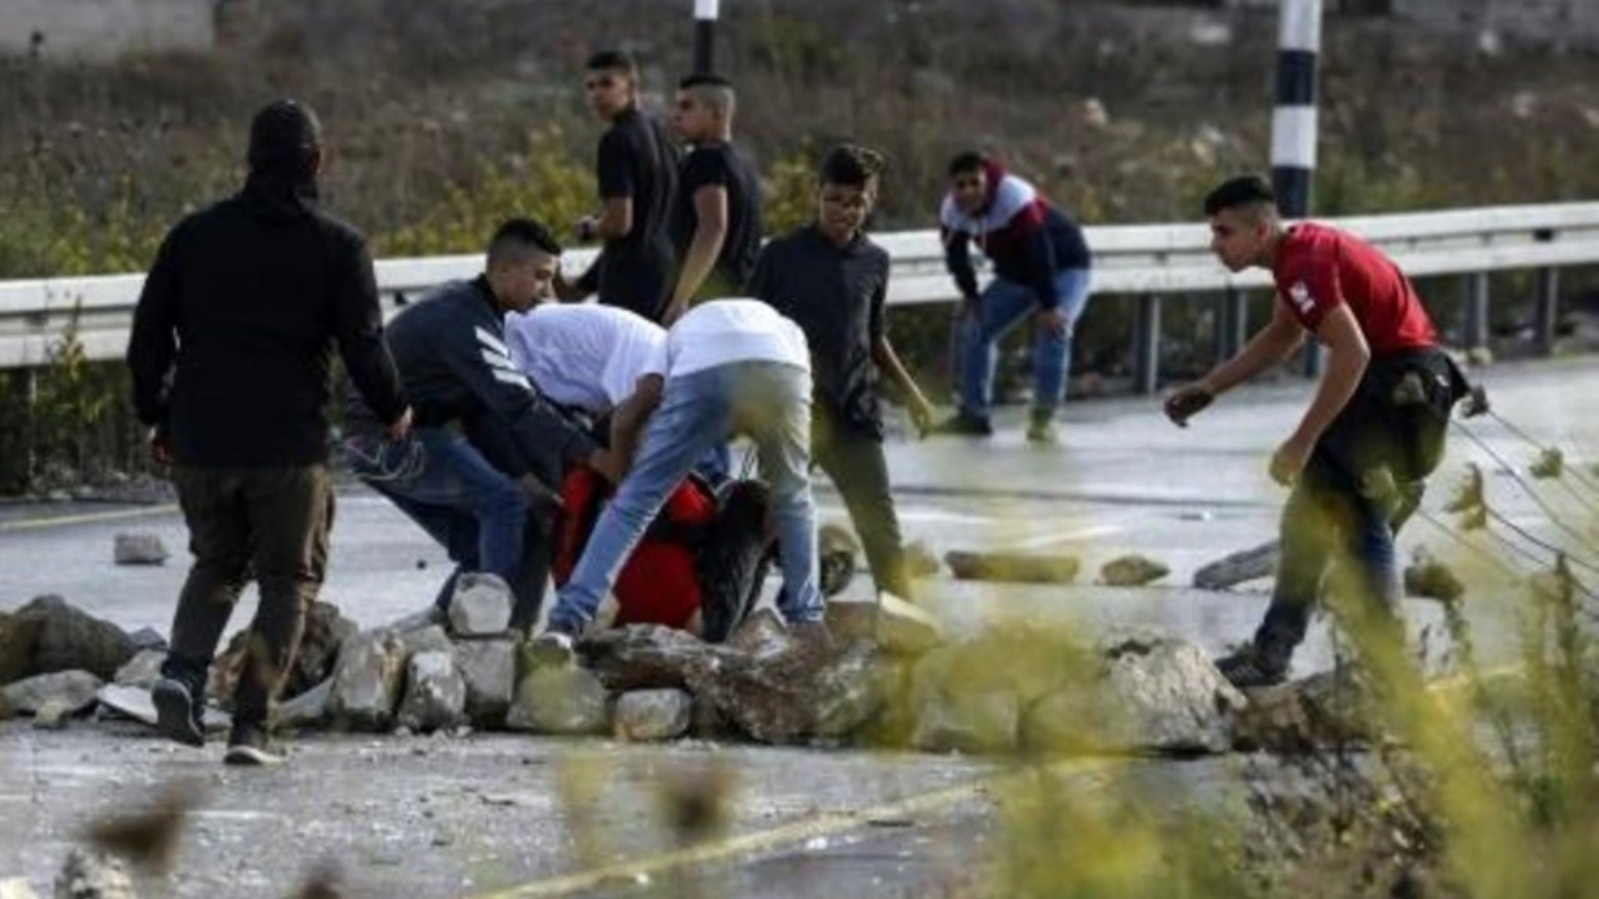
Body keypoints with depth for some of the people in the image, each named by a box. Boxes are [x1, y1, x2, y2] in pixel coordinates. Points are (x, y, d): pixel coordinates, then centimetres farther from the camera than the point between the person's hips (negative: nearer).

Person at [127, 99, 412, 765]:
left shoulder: (194, 235, 6)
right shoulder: (337, 246, -4)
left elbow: (148, 335, 8)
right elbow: (364, 344, -7)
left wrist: (156, 417, 21)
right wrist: (393, 411, 11)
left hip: (198, 441, 3)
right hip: (289, 447, -3)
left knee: (216, 564, 23)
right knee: (289, 580, 9)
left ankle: (183, 668, -4)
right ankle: (250, 724, -3)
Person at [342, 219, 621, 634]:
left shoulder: (475, 309, 11)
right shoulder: (463, 319, -21)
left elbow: (484, 409, 10)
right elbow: (518, 404, -28)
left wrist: (524, 477, 1)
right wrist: (593, 456, -27)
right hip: (390, 440, -10)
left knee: (480, 547, 9)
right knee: (504, 502, -16)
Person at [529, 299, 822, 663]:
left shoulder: (682, 329, 40)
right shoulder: (785, 327, 44)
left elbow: (624, 421, 27)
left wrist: (627, 475, 41)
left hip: (701, 374, -1)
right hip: (782, 370, 1)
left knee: (635, 501, 5)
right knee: (791, 496, 28)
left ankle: (567, 622, -5)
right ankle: (805, 619, 24)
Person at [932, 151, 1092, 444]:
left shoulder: (1015, 198, -37)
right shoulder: (951, 210, -16)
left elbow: (1039, 252, -37)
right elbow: (956, 255, 1)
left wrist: (1049, 306, -37)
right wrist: (970, 296, -1)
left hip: (1063, 268, -7)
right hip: (1015, 274, 7)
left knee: (1053, 329, -28)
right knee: (972, 328, 2)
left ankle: (1044, 416, -21)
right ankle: (973, 414, 14)